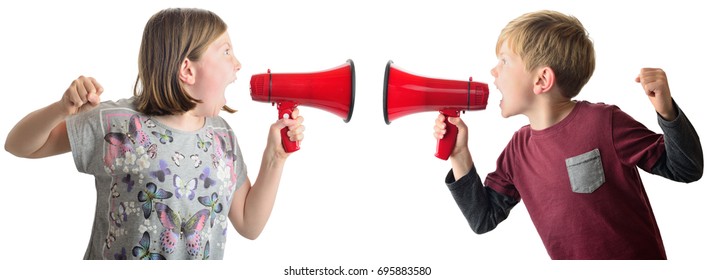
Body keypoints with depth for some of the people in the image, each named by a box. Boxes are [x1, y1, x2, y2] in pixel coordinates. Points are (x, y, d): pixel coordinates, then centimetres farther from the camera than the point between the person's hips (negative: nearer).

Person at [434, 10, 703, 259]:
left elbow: (686, 170, -10)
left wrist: (667, 112, -27)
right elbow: (484, 219, 4)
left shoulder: (603, 123, -16)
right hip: (572, 267, 5)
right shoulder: (519, 148, 0)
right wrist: (459, 155, -5)